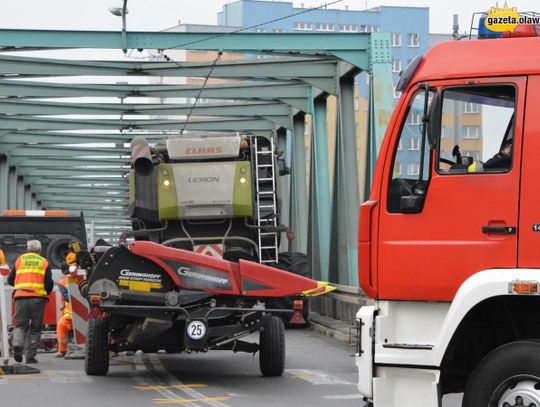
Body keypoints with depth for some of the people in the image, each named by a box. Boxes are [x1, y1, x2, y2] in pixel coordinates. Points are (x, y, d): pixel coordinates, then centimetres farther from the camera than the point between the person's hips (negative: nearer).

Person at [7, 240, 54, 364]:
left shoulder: (19, 260, 12)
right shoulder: (44, 262, 7)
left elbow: (10, 280, 13)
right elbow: (49, 284, 2)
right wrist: (46, 292, 22)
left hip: (21, 297, 1)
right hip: (38, 298, -1)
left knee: (20, 325, 7)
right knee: (35, 328, 7)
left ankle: (17, 344, -22)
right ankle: (30, 356, 3)